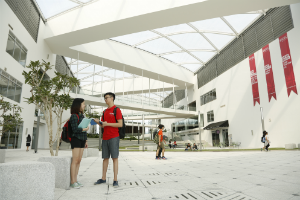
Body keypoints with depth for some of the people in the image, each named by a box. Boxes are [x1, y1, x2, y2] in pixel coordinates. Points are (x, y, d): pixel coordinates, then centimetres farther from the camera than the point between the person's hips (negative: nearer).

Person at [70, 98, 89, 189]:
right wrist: (84, 129, -9)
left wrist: (86, 140, 17)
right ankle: (73, 182, 2)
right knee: (75, 160, -5)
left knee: (79, 161, 8)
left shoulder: (82, 116, 15)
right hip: (76, 139, -8)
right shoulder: (74, 116, -10)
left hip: (82, 140, 8)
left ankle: (75, 180, 15)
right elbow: (75, 129, -18)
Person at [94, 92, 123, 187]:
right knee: (105, 158, 10)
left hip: (114, 137, -6)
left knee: (115, 158, -3)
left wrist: (108, 124, -15)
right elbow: (103, 125, 19)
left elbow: (120, 124, -10)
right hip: (105, 137, 6)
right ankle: (103, 178, 19)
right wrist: (98, 122, -1)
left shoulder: (117, 110, -3)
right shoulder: (105, 112, 18)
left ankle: (115, 180, 2)